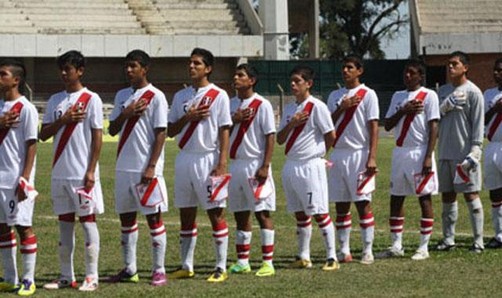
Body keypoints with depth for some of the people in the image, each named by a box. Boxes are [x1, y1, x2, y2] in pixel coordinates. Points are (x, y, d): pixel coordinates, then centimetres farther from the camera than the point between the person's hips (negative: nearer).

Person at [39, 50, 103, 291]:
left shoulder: (91, 99, -4)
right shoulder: (55, 100, 11)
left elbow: (97, 137, -7)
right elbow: (43, 134, 7)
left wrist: (91, 171, -13)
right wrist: (63, 120, -9)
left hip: (82, 173, -5)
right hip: (60, 172, 5)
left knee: (87, 220, -1)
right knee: (65, 222, 9)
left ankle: (91, 276, 2)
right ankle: (66, 276, 14)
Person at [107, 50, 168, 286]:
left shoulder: (156, 97, -6)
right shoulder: (122, 96, 13)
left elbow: (160, 134, -9)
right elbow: (112, 129, 12)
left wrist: (151, 167, -15)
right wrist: (126, 113, -8)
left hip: (146, 169, -6)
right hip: (124, 167, 6)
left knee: (154, 217, -3)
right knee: (126, 218, 10)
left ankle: (159, 270, 1)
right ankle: (129, 269, 18)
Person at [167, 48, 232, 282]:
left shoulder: (218, 95, -3)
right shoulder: (181, 96, 12)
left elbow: (224, 131, -6)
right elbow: (171, 131, 12)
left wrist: (222, 163, -14)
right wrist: (187, 117, -7)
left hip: (208, 159, -5)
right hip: (185, 158, 5)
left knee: (216, 213, -2)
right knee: (186, 214, 8)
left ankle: (221, 267, 1)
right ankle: (186, 266, 15)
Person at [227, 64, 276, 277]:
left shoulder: (262, 105, -7)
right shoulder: (231, 104, 11)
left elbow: (270, 137, -10)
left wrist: (265, 166, -16)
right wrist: (234, 120, -9)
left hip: (255, 165, -6)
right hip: (236, 164, 6)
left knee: (262, 213, -5)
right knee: (240, 215, 9)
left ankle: (268, 263, -4)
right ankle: (242, 262, 15)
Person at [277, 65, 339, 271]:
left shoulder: (317, 107, -9)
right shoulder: (289, 109, 13)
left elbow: (331, 136, -8)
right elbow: (280, 139, 10)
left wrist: (317, 153, 6)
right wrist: (292, 124, -6)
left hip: (310, 166, -7)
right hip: (291, 166, 7)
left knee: (320, 213, -6)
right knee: (300, 214, 12)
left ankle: (332, 257, -3)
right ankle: (303, 257, 18)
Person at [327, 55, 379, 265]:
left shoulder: (368, 95, -2)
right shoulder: (335, 96, 14)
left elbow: (373, 127, -7)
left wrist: (372, 158, -15)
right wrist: (342, 108, -8)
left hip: (359, 155, -5)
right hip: (338, 154, 5)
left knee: (363, 203, -5)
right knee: (341, 205, 6)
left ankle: (368, 251, -2)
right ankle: (344, 251, 10)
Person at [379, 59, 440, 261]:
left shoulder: (429, 96, -4)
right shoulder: (398, 96, 14)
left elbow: (433, 127, -9)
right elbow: (388, 125, 10)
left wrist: (428, 157, -16)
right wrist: (403, 111, -7)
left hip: (419, 152, -6)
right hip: (400, 152, 6)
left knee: (424, 198, -2)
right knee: (396, 198, 7)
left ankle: (424, 247, 2)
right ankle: (396, 246, 14)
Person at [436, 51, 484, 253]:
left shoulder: (472, 92, -5)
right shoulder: (443, 92, 14)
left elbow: (478, 123, -9)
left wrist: (474, 151, -16)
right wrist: (446, 105, -10)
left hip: (465, 153, -6)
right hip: (445, 152, 6)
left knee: (471, 195, -5)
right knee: (447, 196, 9)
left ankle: (478, 241, -2)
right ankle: (448, 239, 16)